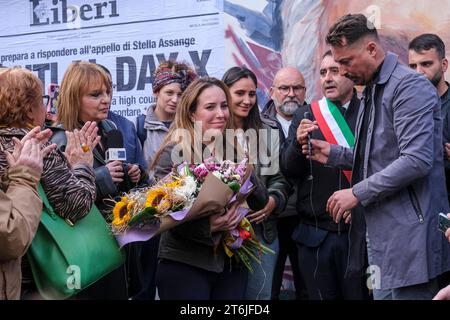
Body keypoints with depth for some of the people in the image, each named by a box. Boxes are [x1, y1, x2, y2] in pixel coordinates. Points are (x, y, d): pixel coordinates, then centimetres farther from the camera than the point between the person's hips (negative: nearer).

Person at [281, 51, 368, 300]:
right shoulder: (305, 115, 6)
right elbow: (288, 169, 0)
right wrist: (298, 142, -19)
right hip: (315, 233, 2)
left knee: (359, 294, 8)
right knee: (321, 295, 12)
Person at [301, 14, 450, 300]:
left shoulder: (409, 86, -13)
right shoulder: (372, 91, 18)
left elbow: (416, 160, -23)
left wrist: (357, 193, -18)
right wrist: (334, 154, 10)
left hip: (407, 233, -9)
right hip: (380, 230, 9)